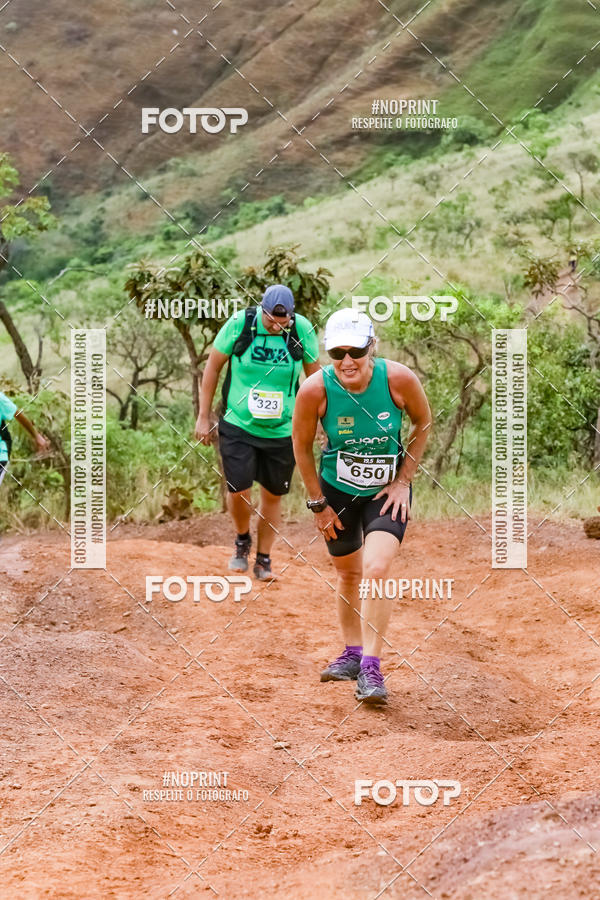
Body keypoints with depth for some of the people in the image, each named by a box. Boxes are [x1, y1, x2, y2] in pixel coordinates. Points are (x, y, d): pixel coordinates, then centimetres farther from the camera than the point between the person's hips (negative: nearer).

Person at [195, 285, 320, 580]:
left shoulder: (303, 330, -9)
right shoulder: (239, 323, -13)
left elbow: (314, 376, 6)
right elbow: (213, 367, -1)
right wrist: (203, 416, 0)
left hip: (282, 431, 2)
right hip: (238, 425, -1)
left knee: (272, 495, 9)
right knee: (238, 490, -11)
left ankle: (263, 560, 26)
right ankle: (242, 541, 19)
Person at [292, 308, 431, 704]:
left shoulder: (399, 379, -24)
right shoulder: (316, 389, -23)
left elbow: (423, 422, -3)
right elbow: (302, 447, -5)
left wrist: (404, 481, -6)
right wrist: (318, 503, -3)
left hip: (387, 492, -1)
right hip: (337, 491, 2)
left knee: (376, 569, -20)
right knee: (349, 573, 16)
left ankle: (371, 668, -15)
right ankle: (353, 653, 38)